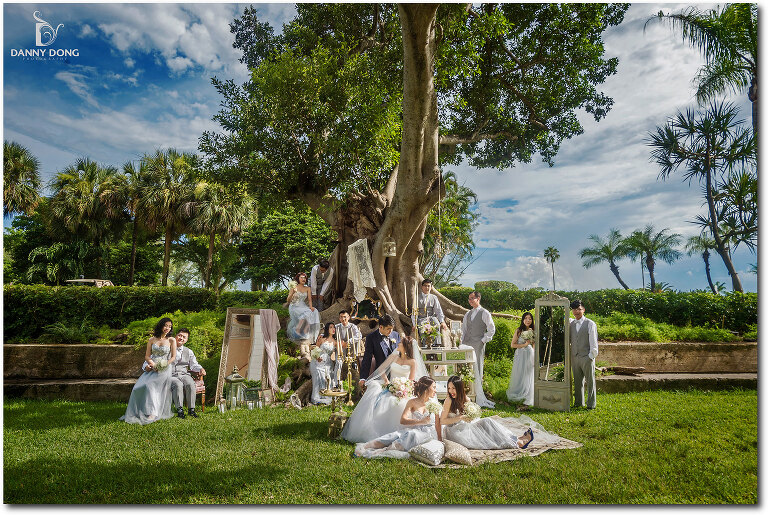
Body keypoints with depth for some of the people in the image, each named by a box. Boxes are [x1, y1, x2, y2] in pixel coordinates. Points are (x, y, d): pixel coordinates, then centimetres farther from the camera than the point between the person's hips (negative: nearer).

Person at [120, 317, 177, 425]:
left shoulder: (171, 340, 4)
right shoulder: (152, 340, 11)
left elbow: (173, 356, 1)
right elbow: (147, 356, 11)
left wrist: (164, 365, -13)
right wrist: (151, 363, -10)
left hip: (164, 370, -4)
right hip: (152, 367, 4)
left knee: (149, 385, -26)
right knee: (139, 386, -19)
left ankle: (153, 413, -24)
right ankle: (136, 412, -10)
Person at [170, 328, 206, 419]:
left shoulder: (188, 352, 19)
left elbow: (194, 364, 14)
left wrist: (201, 369, -6)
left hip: (184, 374, 3)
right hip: (171, 375, -2)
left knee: (191, 384, -30)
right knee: (178, 385, -35)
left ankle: (191, 409, -22)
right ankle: (179, 409, -30)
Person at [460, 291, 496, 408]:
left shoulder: (485, 313, -2)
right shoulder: (468, 314, 16)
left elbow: (492, 329, -2)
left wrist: (483, 340, -5)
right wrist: (462, 342, 12)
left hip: (478, 345, -6)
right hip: (466, 345, 6)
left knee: (477, 371, -8)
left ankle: (480, 399, -2)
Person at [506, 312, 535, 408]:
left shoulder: (532, 331, 8)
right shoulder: (519, 331, -3)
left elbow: (533, 346, 16)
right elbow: (512, 345, -6)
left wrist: (535, 359, 12)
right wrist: (524, 345, -11)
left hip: (530, 355, 3)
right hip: (520, 355, -3)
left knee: (528, 378, 0)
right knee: (519, 377, -1)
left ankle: (526, 401, 3)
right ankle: (518, 398, 10)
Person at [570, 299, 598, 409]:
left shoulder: (590, 324, -4)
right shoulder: (571, 323, 9)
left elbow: (593, 342, -5)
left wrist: (591, 356, -10)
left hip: (587, 357, -4)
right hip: (574, 357, 5)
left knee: (590, 381, 3)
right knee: (577, 381, 12)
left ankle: (591, 404, 12)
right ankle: (578, 402, 22)